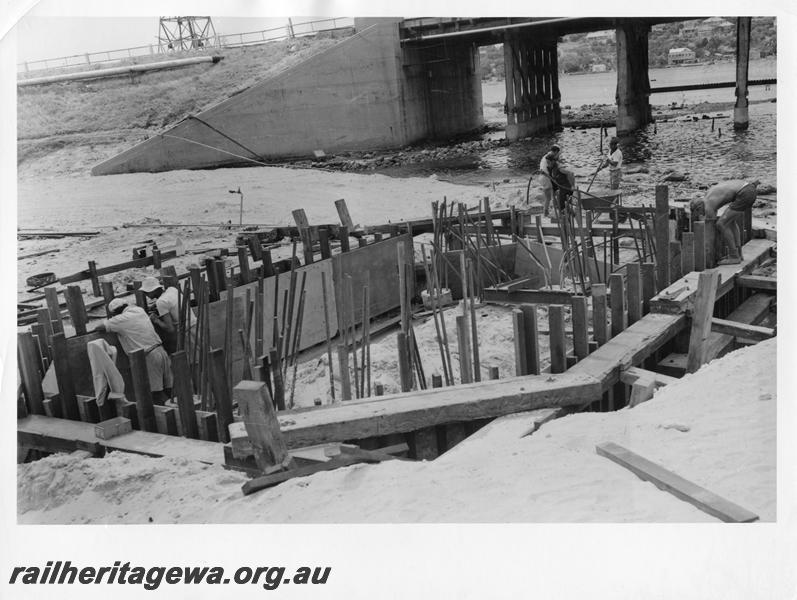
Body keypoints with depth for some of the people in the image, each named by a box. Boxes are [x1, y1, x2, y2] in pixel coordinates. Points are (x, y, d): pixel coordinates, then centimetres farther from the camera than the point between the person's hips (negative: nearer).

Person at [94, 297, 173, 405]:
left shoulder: (121, 320, -5)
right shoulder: (140, 310, 15)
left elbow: (100, 327, 2)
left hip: (149, 357, -7)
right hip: (161, 351, 7)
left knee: (157, 394, -4)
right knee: (169, 390, 7)